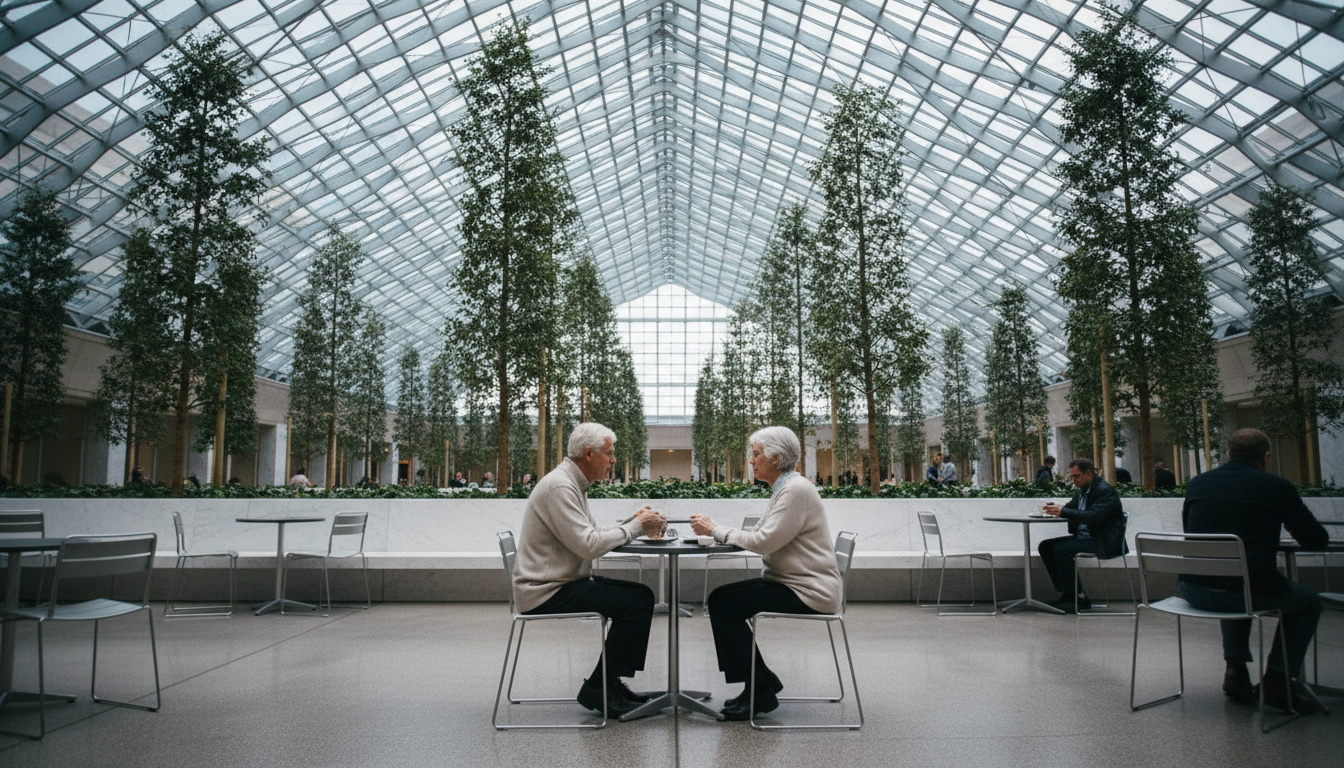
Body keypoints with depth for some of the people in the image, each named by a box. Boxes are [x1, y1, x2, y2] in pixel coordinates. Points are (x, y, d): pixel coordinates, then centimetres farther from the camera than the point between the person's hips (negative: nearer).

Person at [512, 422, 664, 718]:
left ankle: (611, 681, 12)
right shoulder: (559, 486, -20)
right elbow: (589, 545, -25)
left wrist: (635, 522, 0)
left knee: (642, 595, 7)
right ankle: (596, 689, -6)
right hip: (547, 592, -10)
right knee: (637, 602, -17)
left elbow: (594, 536, 14)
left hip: (565, 581, 10)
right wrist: (636, 526, -15)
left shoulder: (573, 483, 14)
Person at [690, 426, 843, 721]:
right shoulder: (784, 488, 14)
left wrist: (715, 529, -14)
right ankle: (763, 682, 12)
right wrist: (712, 529, 2)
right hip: (790, 583, 10)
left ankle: (760, 692, -1)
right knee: (720, 599, 3)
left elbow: (763, 541, -24)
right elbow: (758, 535, 13)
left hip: (809, 592, -10)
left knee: (724, 604, -14)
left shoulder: (796, 490, -18)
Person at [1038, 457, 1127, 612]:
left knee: (1061, 549, -26)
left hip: (1103, 542, -10)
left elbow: (1094, 517, -30)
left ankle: (1077, 597, -16)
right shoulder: (1083, 490, 13)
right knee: (1045, 546, -1)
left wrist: (1062, 511, -31)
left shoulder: (1105, 491, -16)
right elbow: (1069, 509, 16)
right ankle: (1065, 592, -1)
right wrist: (1055, 509, -9)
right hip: (1083, 537, 10)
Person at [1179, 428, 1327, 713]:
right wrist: (1295, 528, 30)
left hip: (1194, 591, 4)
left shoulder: (1197, 483, 9)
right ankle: (1277, 678, 17)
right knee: (1309, 602, 26)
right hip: (1252, 593, -4)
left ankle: (1236, 670, 31)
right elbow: (1316, 540, 6)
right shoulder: (1277, 486, -2)